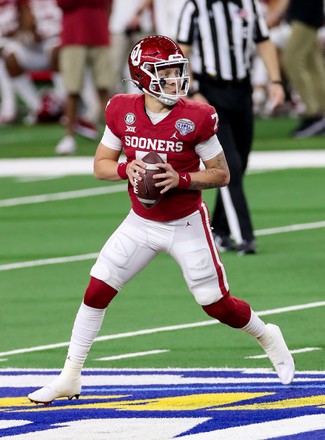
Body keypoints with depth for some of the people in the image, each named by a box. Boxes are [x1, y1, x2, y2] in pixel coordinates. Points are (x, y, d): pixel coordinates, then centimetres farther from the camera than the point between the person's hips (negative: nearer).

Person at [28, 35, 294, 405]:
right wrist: (126, 169, -21)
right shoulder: (123, 112, -9)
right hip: (141, 223, 3)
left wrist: (180, 179, -26)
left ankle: (267, 337, 33)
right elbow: (100, 165, 1)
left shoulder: (196, 119, -18)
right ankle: (69, 378, 7)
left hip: (186, 225, -3)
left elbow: (221, 175, -10)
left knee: (217, 305, 2)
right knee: (96, 292, -3)